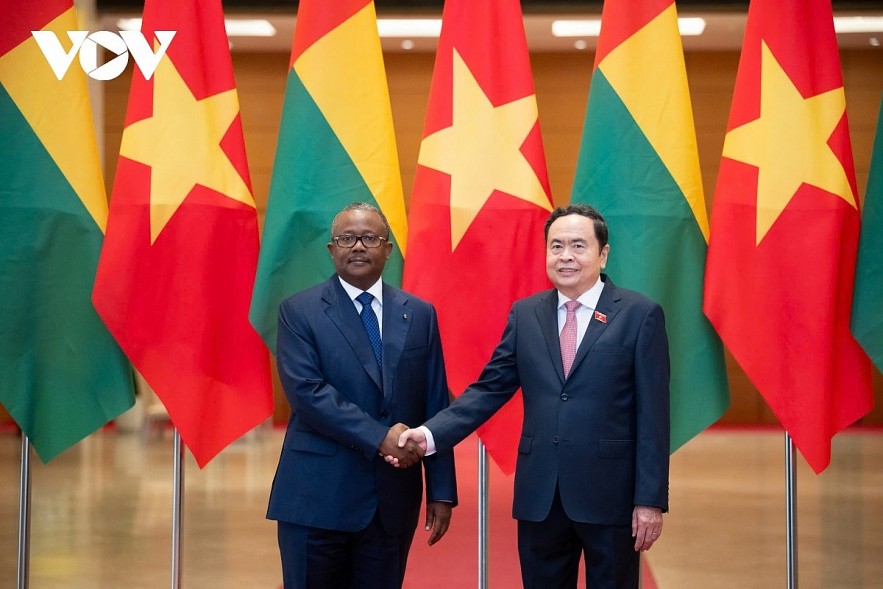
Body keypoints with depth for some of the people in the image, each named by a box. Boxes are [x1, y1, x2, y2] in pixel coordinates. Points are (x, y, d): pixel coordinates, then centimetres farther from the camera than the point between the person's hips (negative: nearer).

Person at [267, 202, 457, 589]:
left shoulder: (419, 315, 9)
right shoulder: (299, 311, -1)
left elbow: (435, 409, 8)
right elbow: (306, 392, -14)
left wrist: (441, 491, 3)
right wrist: (379, 437, -20)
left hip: (393, 499, 3)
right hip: (317, 497, -3)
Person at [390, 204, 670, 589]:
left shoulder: (640, 314, -3)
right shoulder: (525, 314, 8)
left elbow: (651, 414, -5)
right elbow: (489, 389, 5)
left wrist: (651, 499, -9)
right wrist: (431, 434, -10)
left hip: (610, 494, -3)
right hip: (540, 495, 3)